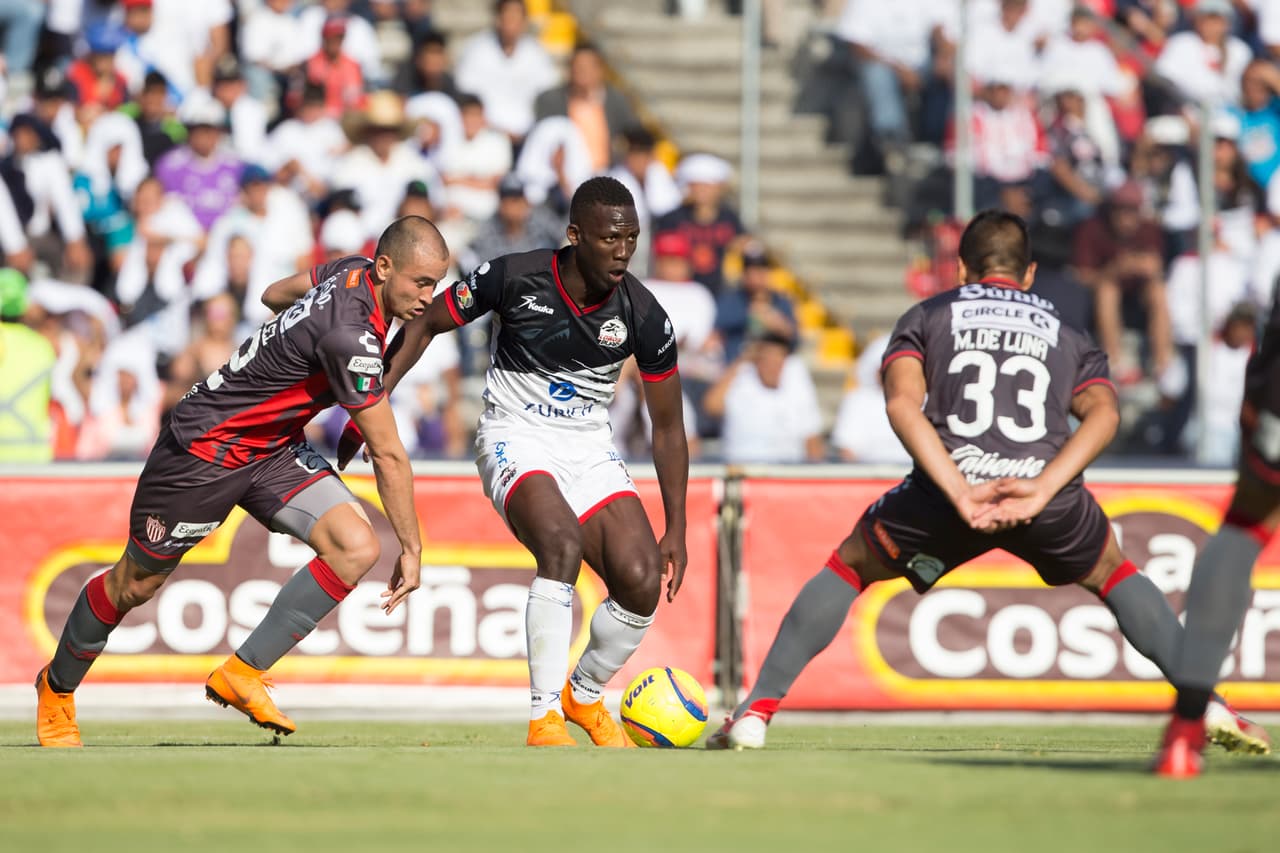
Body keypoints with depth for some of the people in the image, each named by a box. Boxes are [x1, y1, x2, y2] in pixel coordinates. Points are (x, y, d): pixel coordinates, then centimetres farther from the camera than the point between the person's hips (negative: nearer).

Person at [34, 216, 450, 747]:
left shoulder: (355, 271, -6)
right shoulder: (351, 338, -32)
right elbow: (388, 457, -25)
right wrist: (412, 550, -18)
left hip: (273, 448, 8)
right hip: (205, 445, -8)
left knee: (356, 547, -13)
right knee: (134, 586, 9)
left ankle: (242, 674, -4)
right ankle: (57, 687, 36)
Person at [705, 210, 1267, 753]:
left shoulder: (926, 317, 24)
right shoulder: (1068, 335, 28)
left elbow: (902, 403, 3)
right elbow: (1104, 412, 6)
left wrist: (961, 493, -7)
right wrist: (1043, 489, -7)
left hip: (946, 486, -1)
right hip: (1046, 492, 1)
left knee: (847, 568, 24)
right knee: (1114, 576, 30)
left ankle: (756, 712, 15)